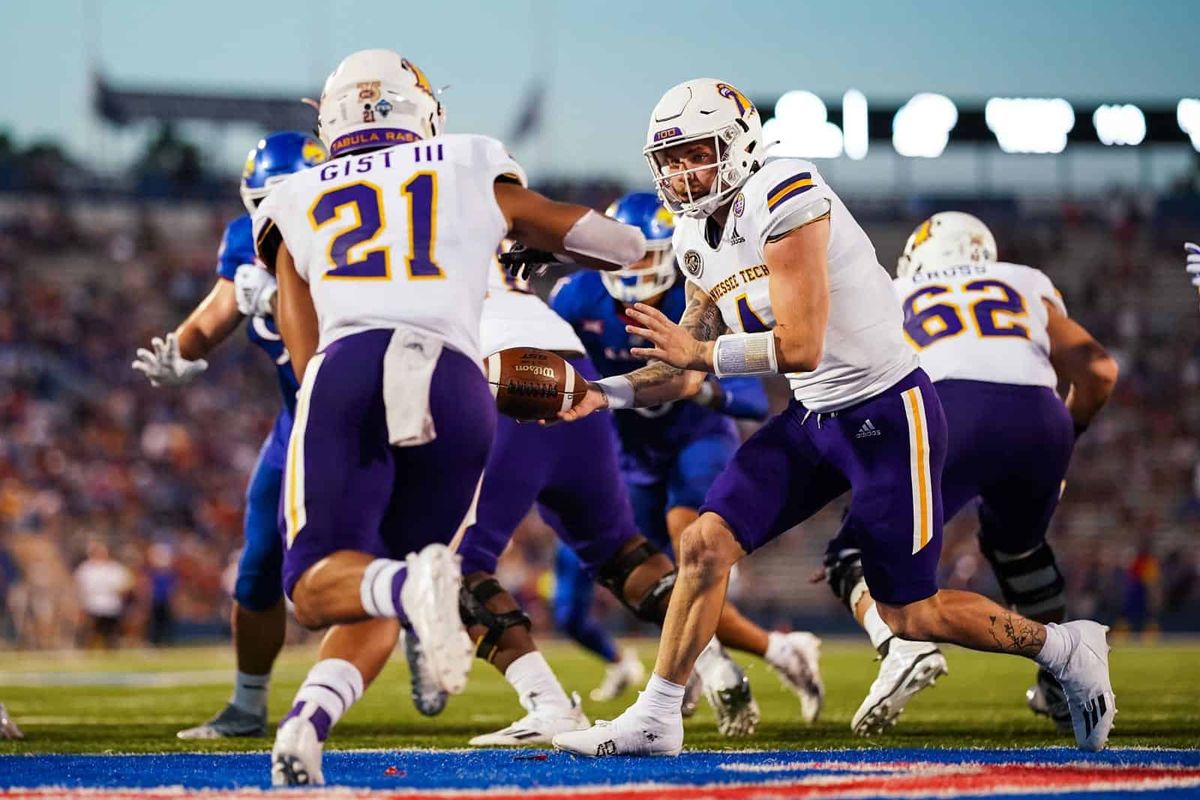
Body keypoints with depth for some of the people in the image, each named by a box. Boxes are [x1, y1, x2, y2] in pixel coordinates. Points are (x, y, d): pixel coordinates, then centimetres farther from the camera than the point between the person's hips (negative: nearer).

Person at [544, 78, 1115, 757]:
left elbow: (801, 347, -25)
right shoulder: (701, 240, 7)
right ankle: (656, 718, 3)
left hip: (887, 414, -8)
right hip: (814, 418, 8)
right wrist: (607, 394, -4)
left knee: (909, 613, 0)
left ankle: (1065, 648, 21)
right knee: (706, 543, -5)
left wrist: (700, 352, -17)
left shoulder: (784, 201, -21)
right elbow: (687, 373, 11)